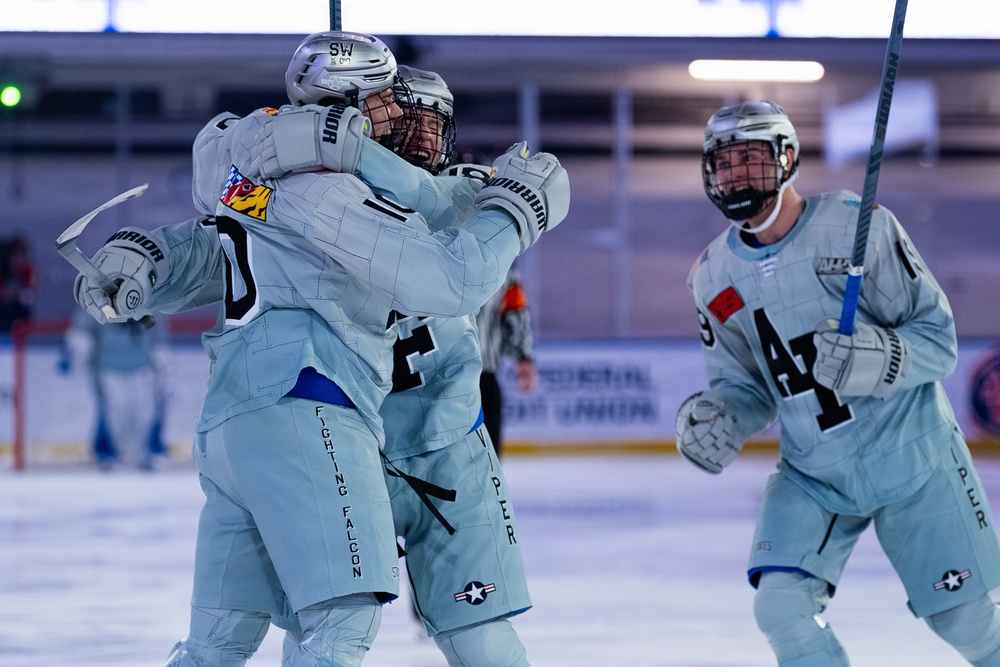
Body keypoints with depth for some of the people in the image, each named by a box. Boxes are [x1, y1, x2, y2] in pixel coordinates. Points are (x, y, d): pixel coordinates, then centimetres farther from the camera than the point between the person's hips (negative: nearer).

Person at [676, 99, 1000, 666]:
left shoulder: (857, 225, -14)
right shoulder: (715, 275, 1)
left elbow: (937, 338, -12)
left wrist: (877, 359, -32)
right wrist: (715, 418, -11)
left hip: (910, 452, -3)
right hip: (813, 472, 4)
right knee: (781, 606, -15)